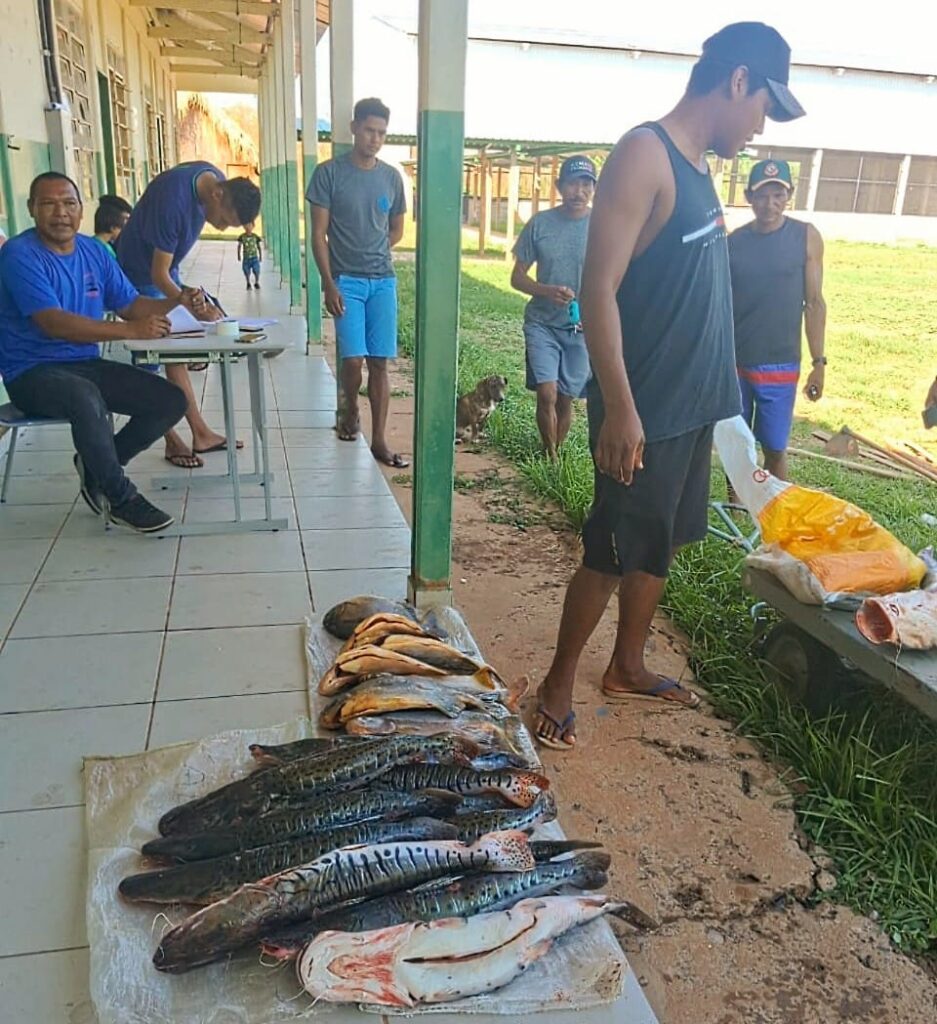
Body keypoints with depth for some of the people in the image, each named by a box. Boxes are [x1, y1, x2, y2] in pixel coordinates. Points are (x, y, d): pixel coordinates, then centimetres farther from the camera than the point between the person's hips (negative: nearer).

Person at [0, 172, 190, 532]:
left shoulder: (94, 251, 7)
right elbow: (54, 323, -26)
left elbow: (131, 304, 8)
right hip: (33, 373, -7)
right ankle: (119, 497, -19)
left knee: (171, 401, -4)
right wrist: (129, 330, -34)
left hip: (86, 365, 7)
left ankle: (98, 467, 10)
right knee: (86, 397, -40)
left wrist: (176, 300, -12)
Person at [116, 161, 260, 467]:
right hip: (141, 273, -8)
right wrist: (190, 304, -43)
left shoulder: (216, 180, -10)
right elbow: (158, 274, -29)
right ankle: (173, 441, 4)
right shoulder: (173, 201, -35)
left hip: (166, 270, 8)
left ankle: (200, 433, 15)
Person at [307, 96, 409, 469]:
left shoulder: (392, 177, 7)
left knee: (379, 362, 1)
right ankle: (350, 411, 22)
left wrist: (373, 254, 8)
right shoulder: (329, 173, -3)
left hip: (383, 281, 3)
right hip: (346, 281, -3)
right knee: (353, 359, -9)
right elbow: (319, 235, -5)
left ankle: (379, 440, 6)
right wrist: (329, 283, -12)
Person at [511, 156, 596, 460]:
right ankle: (550, 458, 9)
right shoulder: (539, 224, -2)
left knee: (565, 399, 7)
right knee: (547, 394, -10)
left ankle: (556, 455, 28)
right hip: (542, 323, 0)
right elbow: (517, 277, 1)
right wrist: (546, 291, -19)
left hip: (582, 328, 0)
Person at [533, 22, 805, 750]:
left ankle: (627, 668, 33)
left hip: (692, 403, 9)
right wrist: (620, 409, -24)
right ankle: (560, 681, 19)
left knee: (658, 545, 17)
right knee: (612, 553, 1)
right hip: (644, 410, -9)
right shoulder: (645, 155, -14)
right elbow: (599, 291, -21)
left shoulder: (697, 166, 13)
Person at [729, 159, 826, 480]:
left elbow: (814, 303, -2)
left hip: (780, 366, -2)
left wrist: (819, 362, -5)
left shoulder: (806, 237, -3)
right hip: (732, 363, 2)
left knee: (775, 448, 4)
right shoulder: (733, 241, 1)